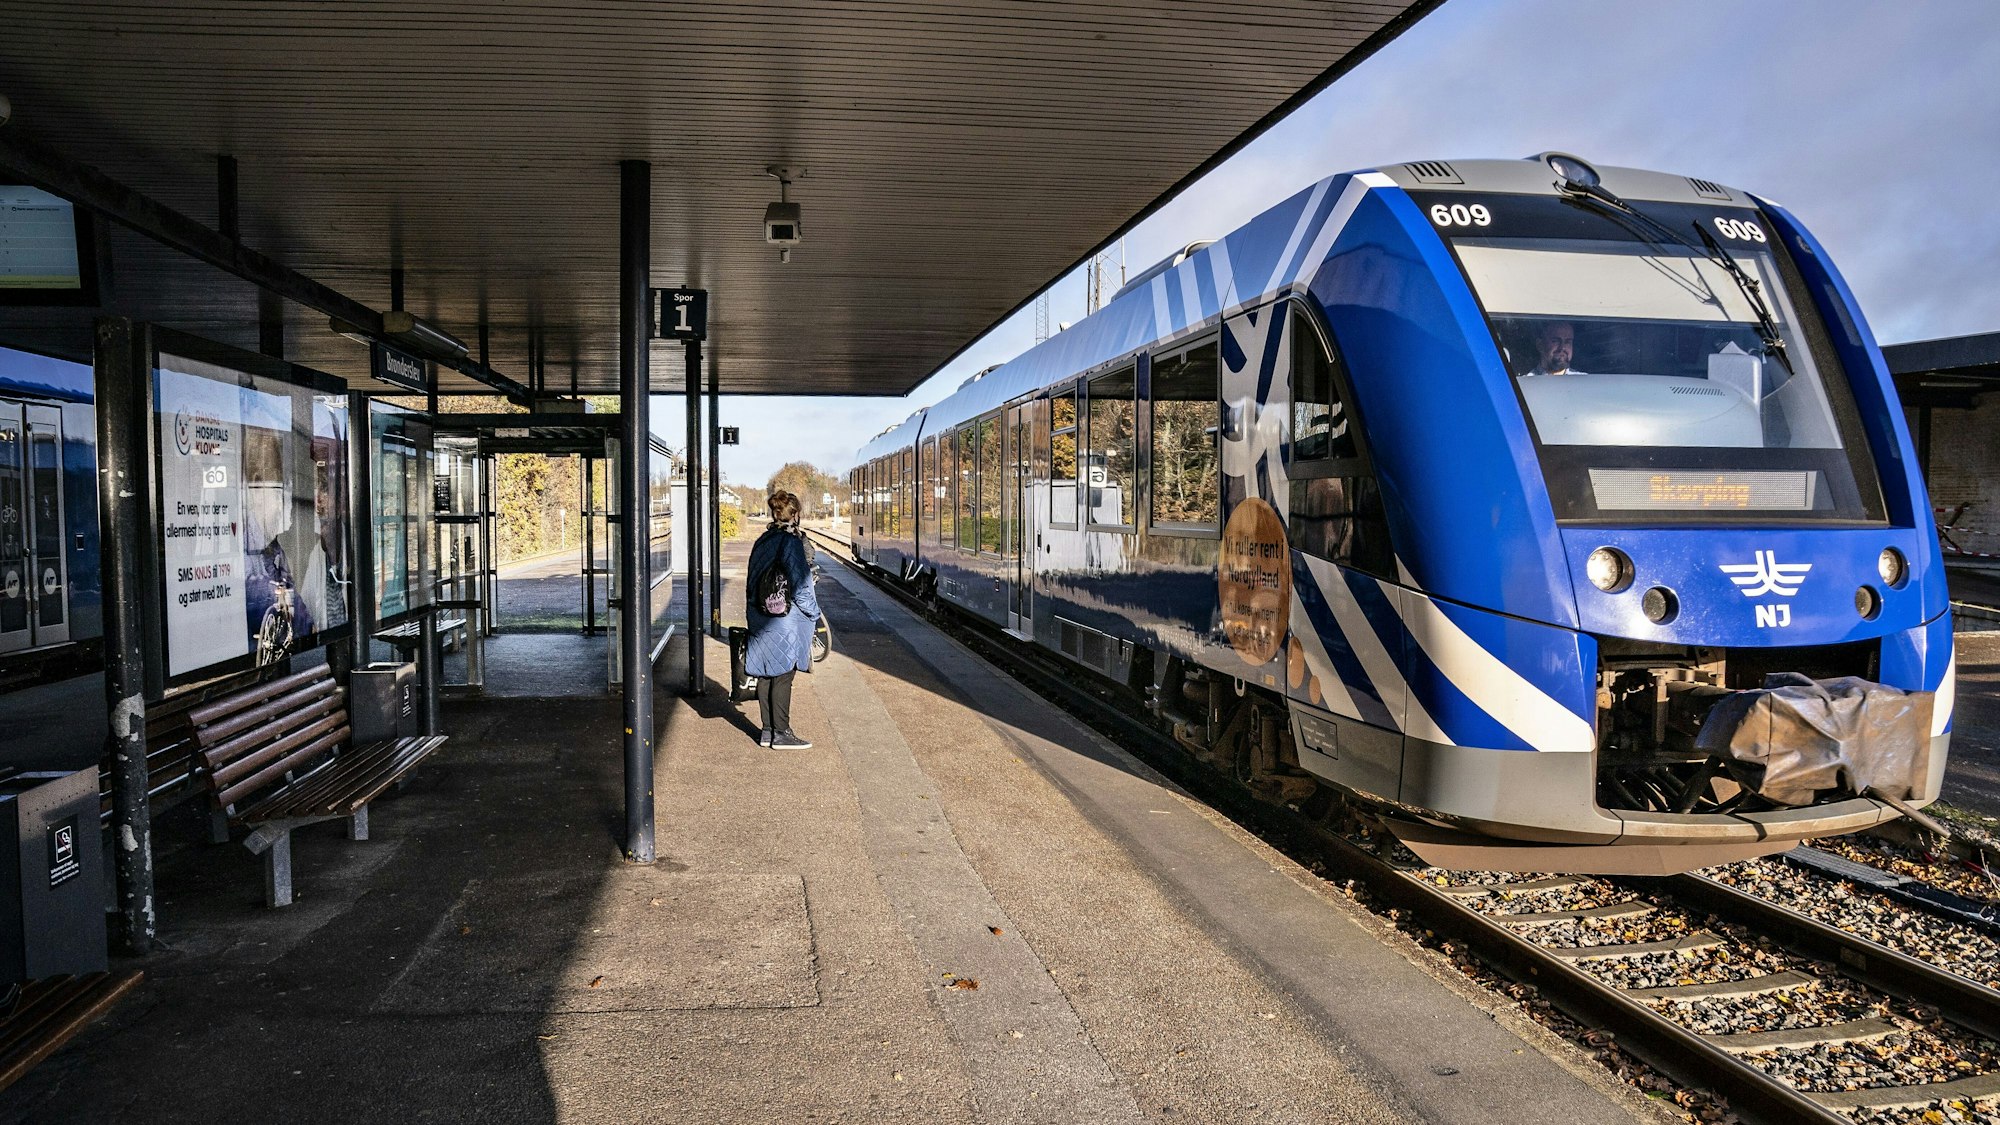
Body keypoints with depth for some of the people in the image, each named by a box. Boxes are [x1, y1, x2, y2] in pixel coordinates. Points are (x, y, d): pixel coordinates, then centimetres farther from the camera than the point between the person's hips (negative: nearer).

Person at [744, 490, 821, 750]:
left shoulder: (762, 541, 9)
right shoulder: (791, 542, -15)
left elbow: (752, 582, 13)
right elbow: (800, 584, -16)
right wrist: (813, 612, -4)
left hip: (760, 618, 8)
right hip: (786, 620, -8)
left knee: (766, 675, 11)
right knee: (783, 676, -2)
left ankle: (768, 730, 17)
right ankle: (781, 733, 3)